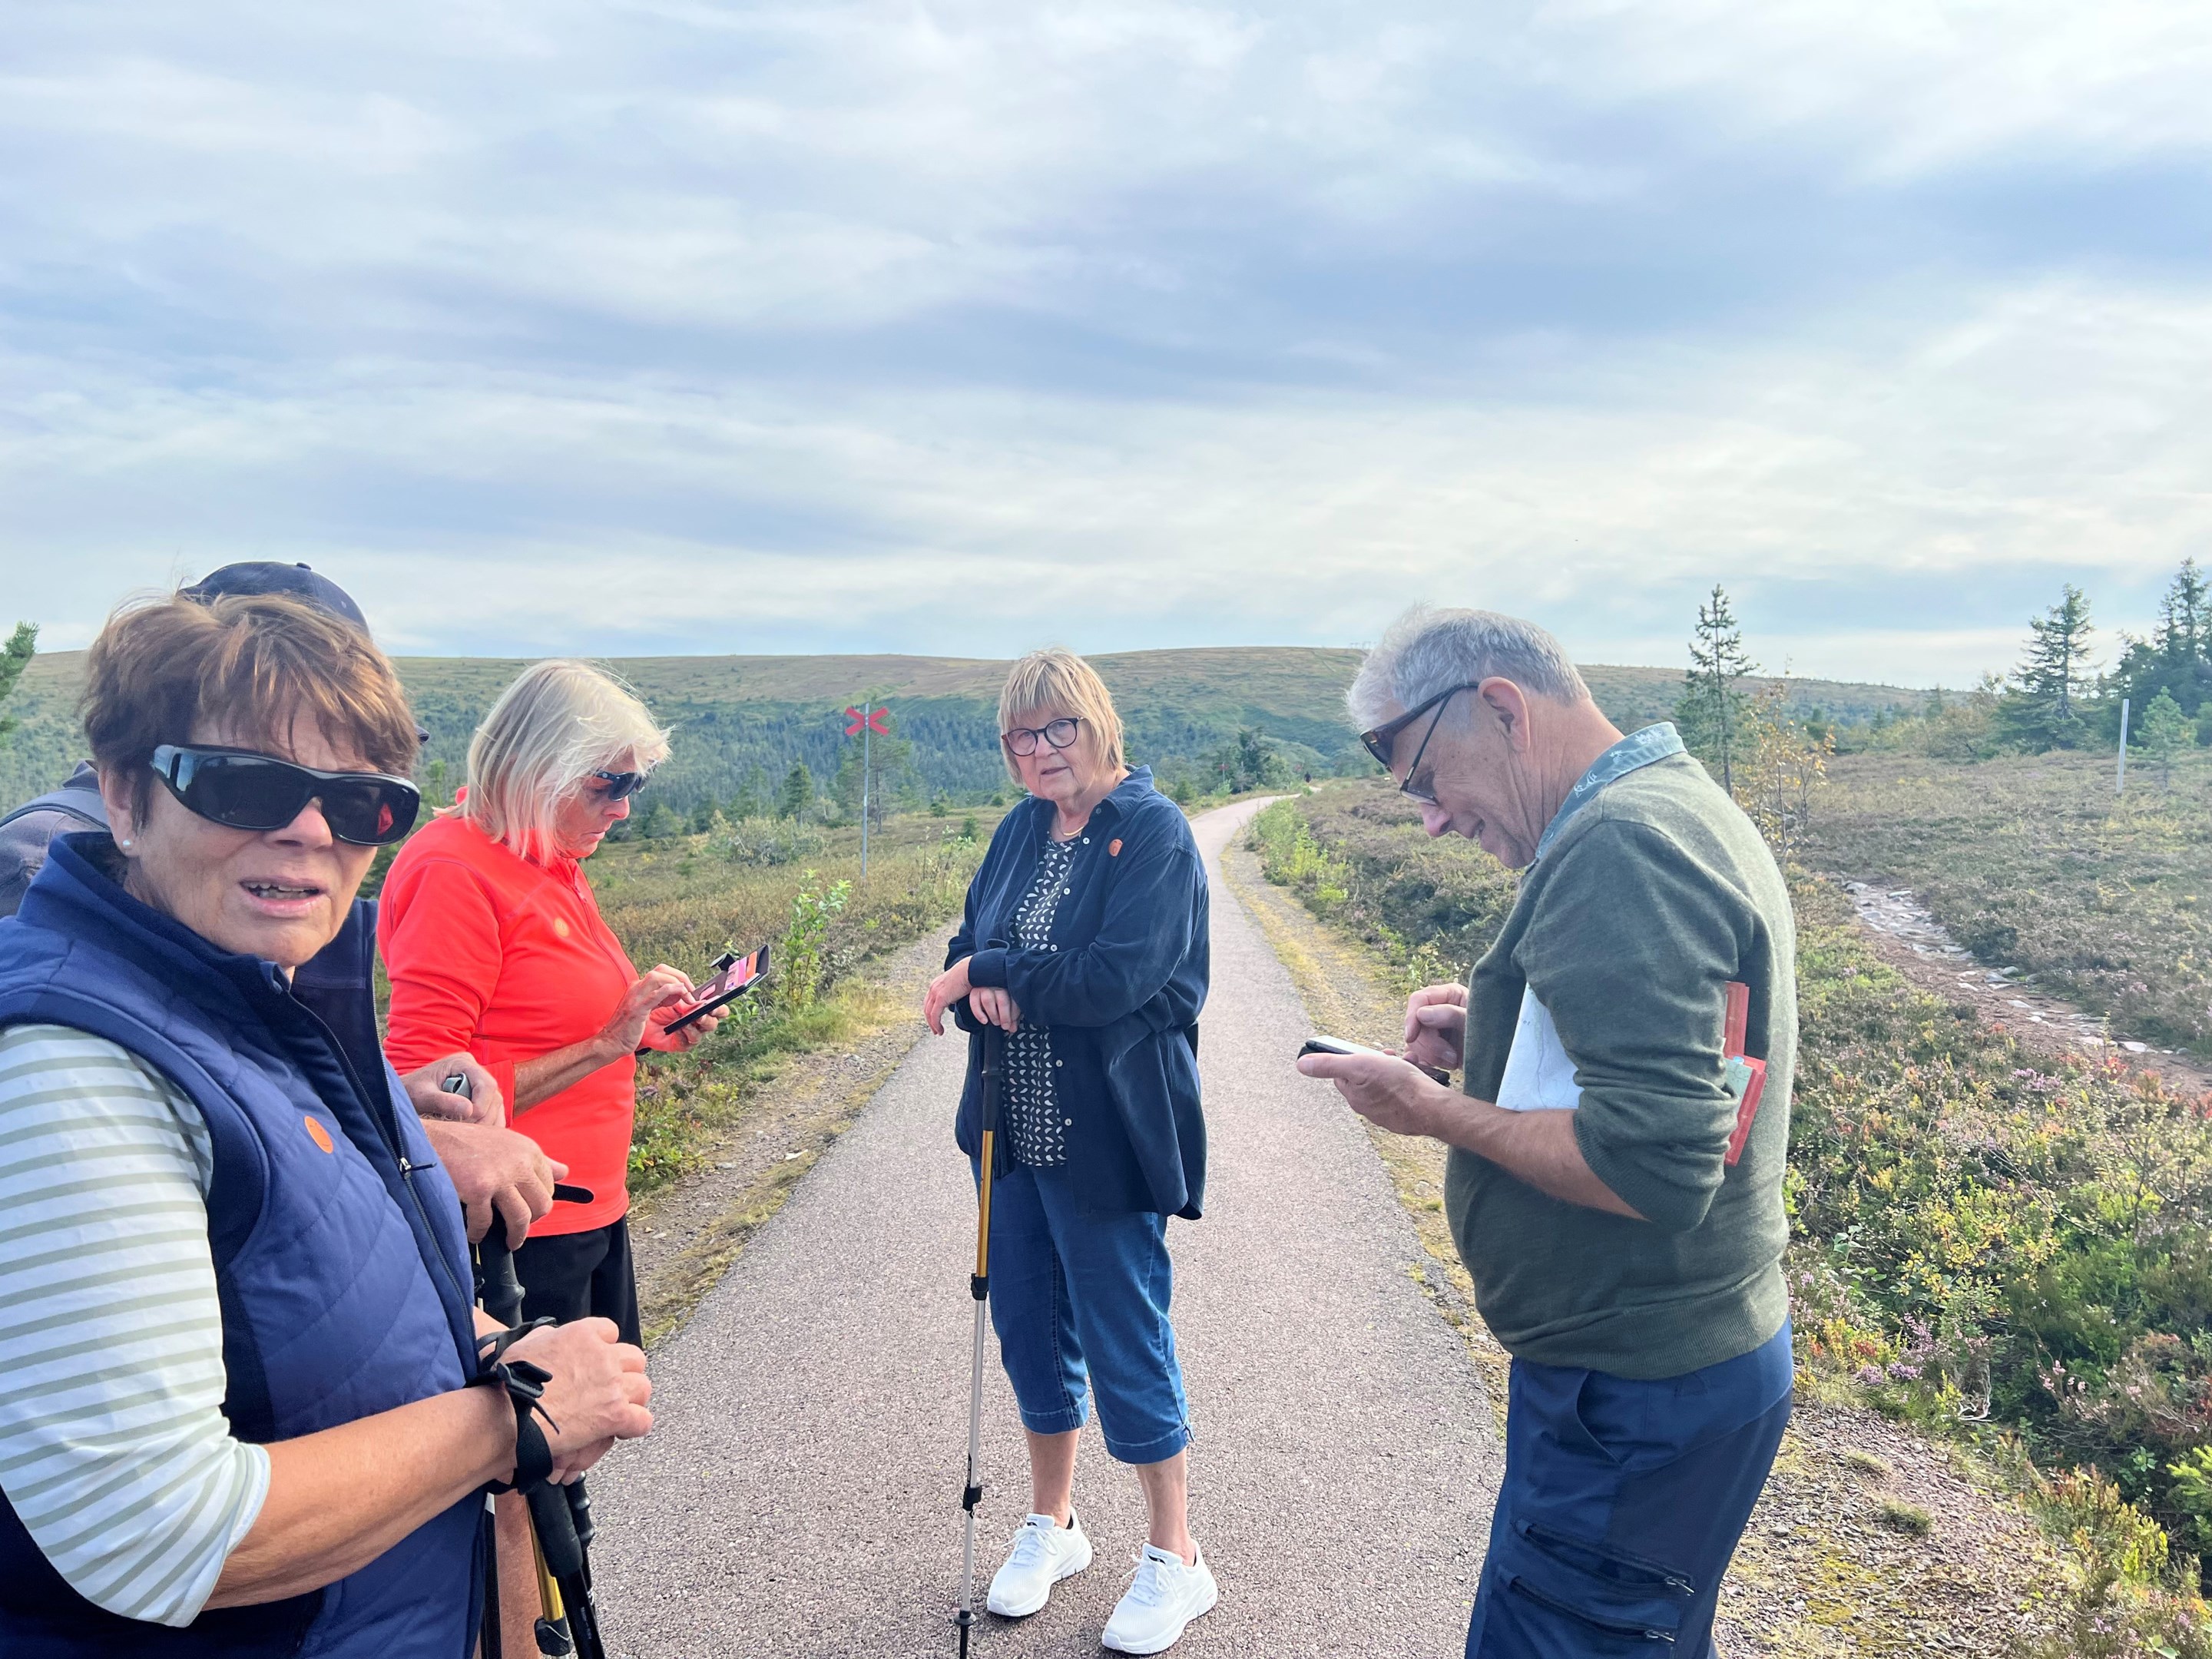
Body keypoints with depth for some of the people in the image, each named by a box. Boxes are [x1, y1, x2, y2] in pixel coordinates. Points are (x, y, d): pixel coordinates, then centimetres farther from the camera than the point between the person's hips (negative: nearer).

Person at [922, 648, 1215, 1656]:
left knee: (1125, 1344, 4)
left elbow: (1116, 978, -23)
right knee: (1028, 1328, 17)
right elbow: (968, 952, 9)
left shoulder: (1153, 833, -13)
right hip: (1013, 1128, 7)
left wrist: (989, 973, -14)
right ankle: (1051, 1524, 38)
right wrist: (985, 990, -15)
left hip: (1106, 1139, -7)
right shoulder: (1020, 831, 7)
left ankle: (1175, 1561, 24)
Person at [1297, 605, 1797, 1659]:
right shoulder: (1685, 806, 11)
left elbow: (1652, 1164, -30)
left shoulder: (1620, 847, -23)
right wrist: (1495, 1039, 7)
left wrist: (1437, 1112, -18)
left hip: (1635, 1398, -10)